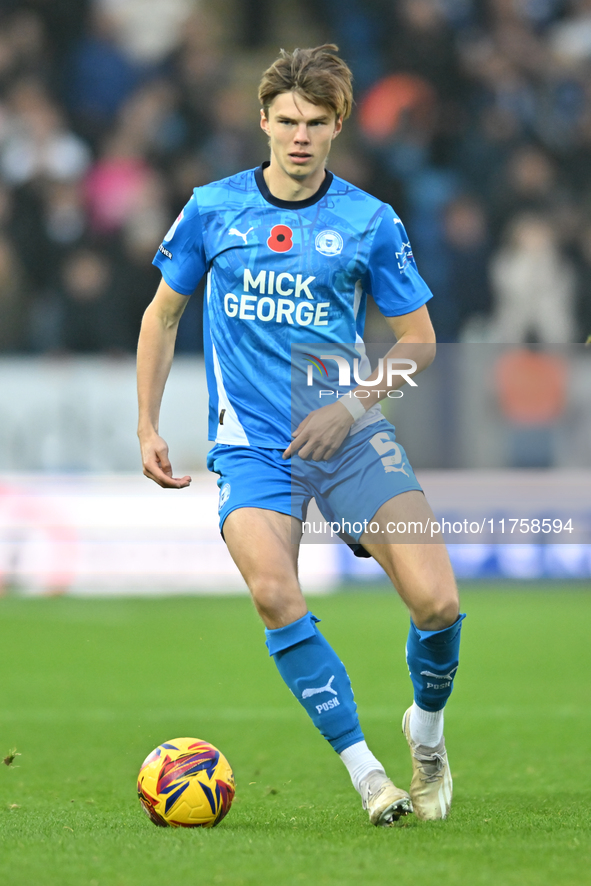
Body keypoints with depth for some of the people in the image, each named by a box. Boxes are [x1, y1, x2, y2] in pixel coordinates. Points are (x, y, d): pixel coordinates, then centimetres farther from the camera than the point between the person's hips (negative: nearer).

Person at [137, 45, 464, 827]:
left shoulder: (370, 223, 2)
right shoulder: (213, 209, 4)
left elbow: (419, 341, 8)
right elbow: (162, 316, 16)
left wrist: (350, 407, -7)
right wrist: (148, 428, 10)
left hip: (349, 433, 0)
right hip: (251, 442, 0)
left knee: (437, 601, -15)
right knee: (275, 596, -27)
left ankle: (428, 727, 17)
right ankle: (364, 770, -16)